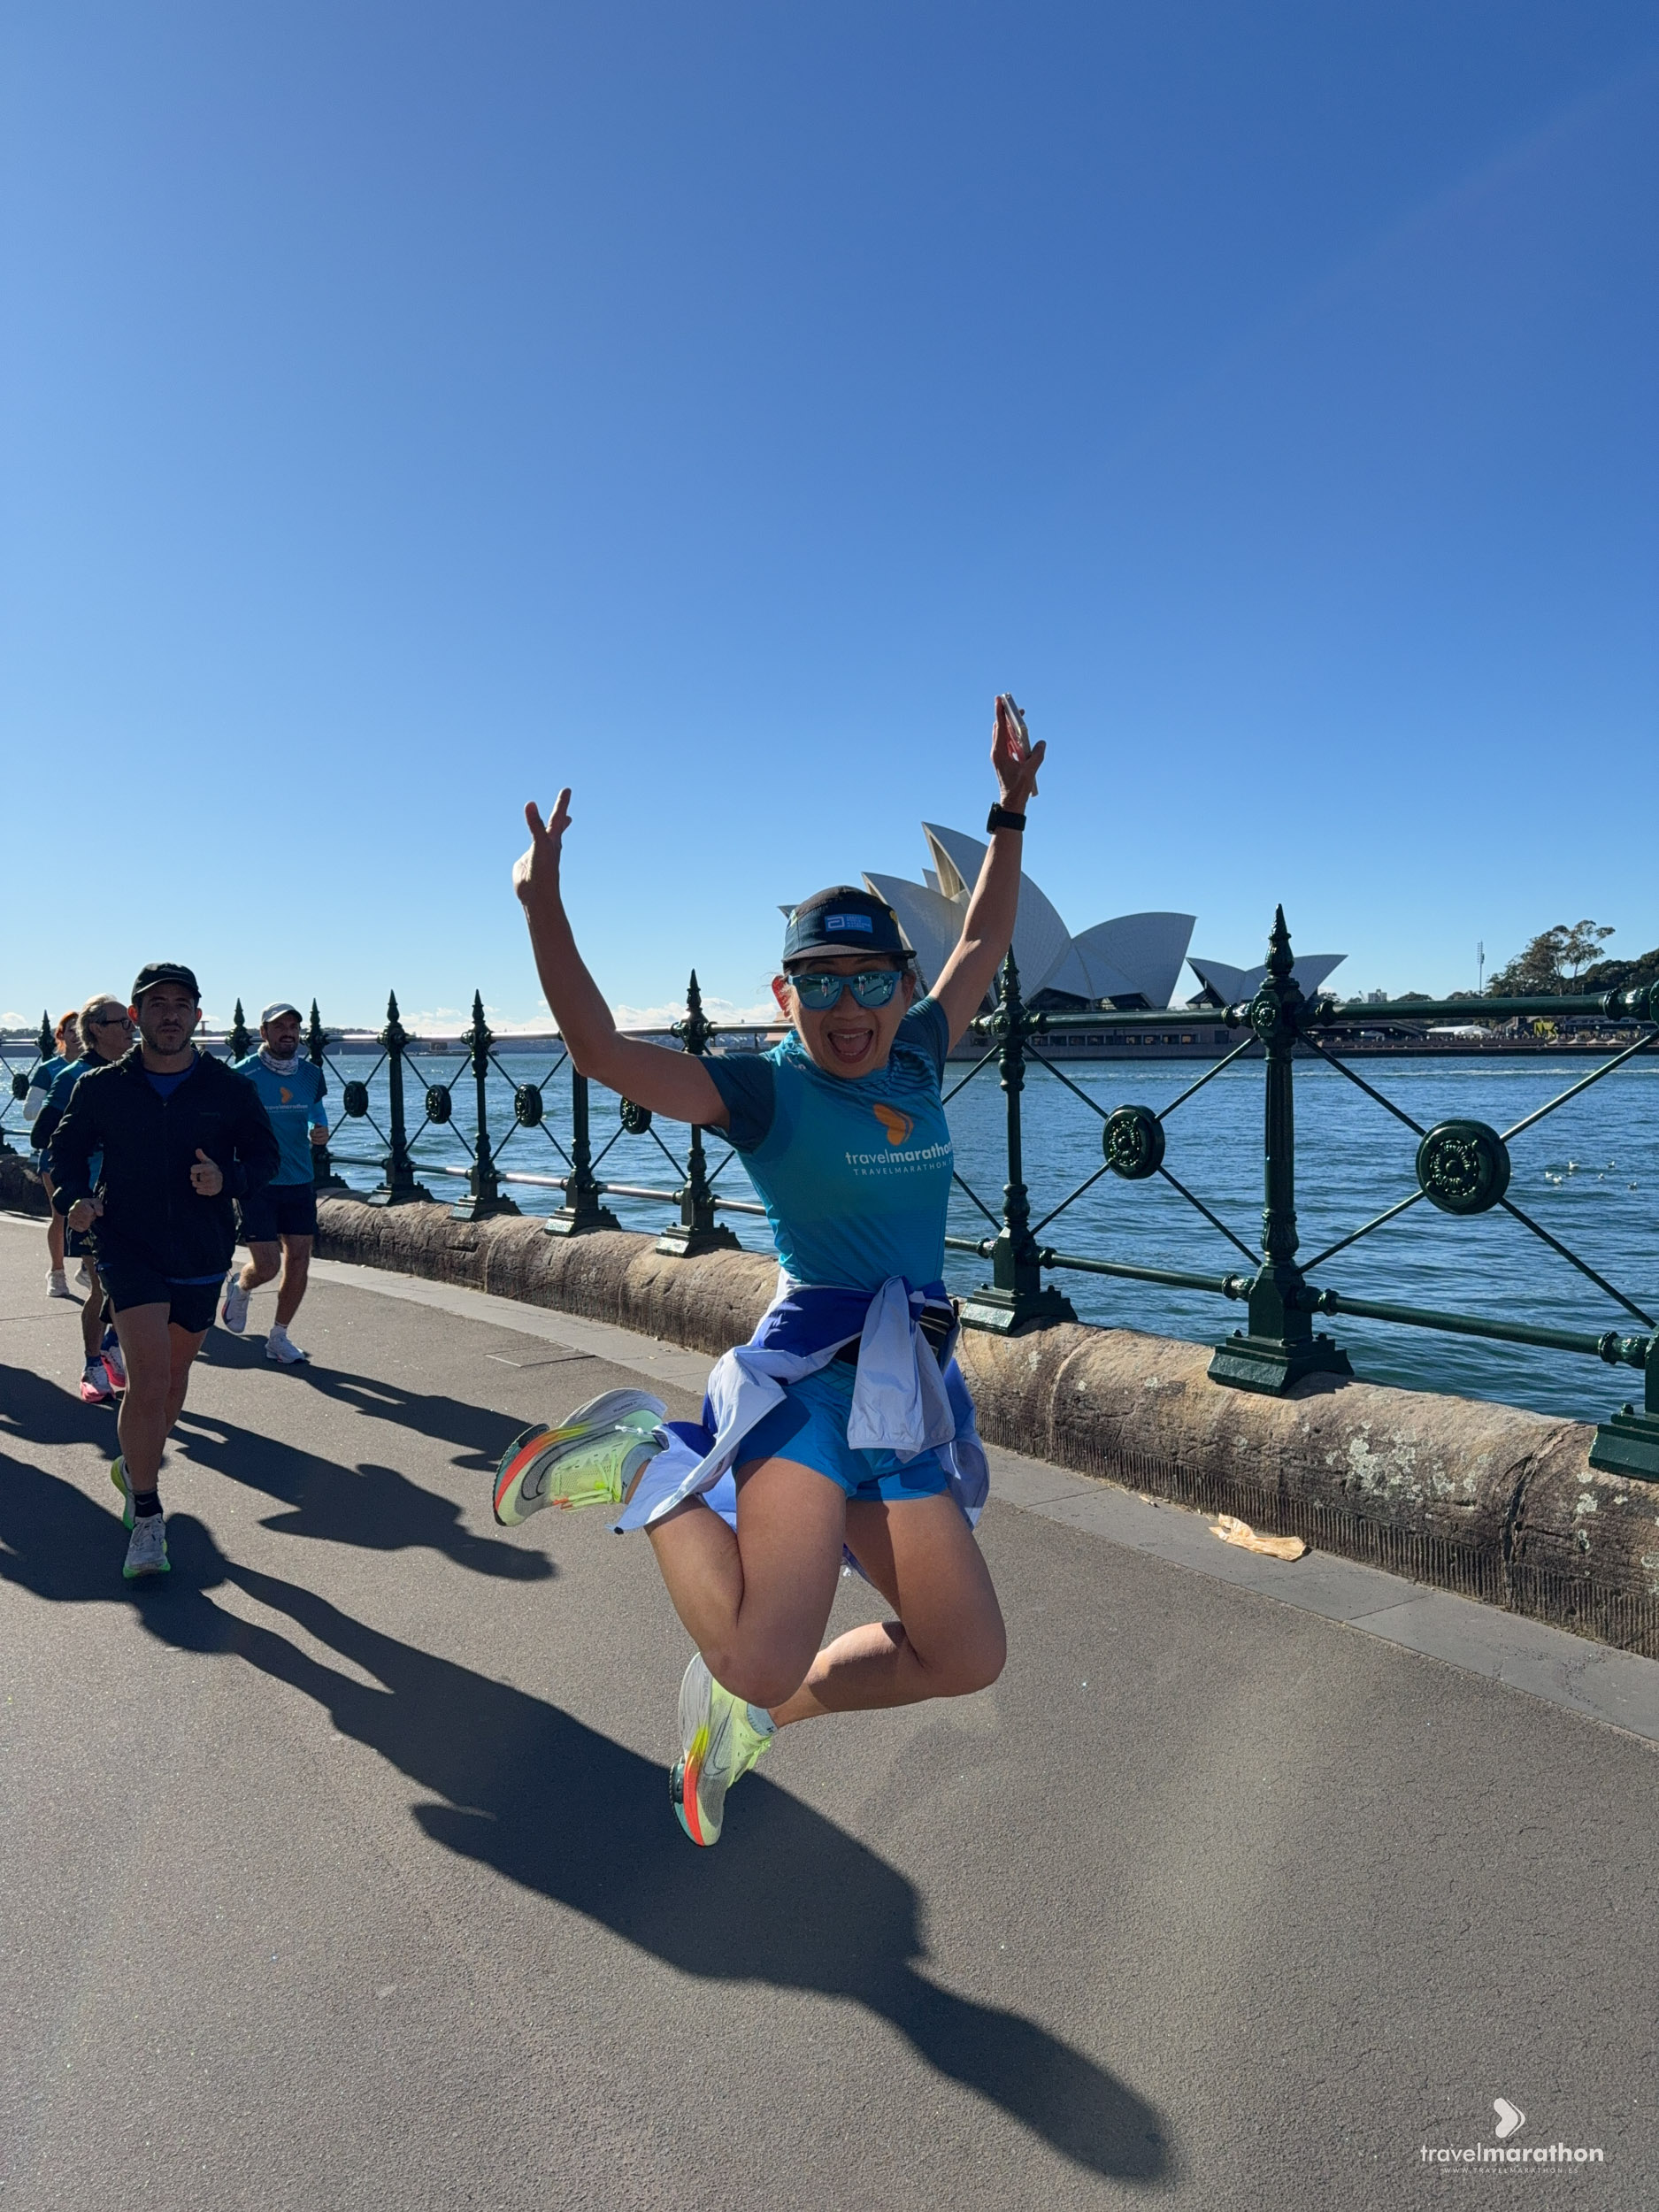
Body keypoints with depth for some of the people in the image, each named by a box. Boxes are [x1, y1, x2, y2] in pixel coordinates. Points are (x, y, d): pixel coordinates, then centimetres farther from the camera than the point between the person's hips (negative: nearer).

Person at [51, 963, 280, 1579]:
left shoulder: (230, 1089, -1)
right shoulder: (100, 1088, -1)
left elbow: (265, 1156, 5)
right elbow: (67, 1148, 11)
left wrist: (227, 1178, -15)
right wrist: (73, 1198, -8)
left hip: (203, 1255, 2)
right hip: (128, 1246, -2)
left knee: (173, 1377, 17)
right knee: (148, 1379, -15)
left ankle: (136, 1467, 45)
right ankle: (147, 1517, -3)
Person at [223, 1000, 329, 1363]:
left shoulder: (311, 1074, 6)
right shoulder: (244, 1074, -8)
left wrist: (320, 1132, -4)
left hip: (300, 1184, 4)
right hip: (257, 1184, -4)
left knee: (298, 1260, 3)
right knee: (265, 1265, -7)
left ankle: (279, 1339, 19)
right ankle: (239, 1289, 30)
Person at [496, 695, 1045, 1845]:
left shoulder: (916, 1060, 9)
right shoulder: (763, 1091, -7)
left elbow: (984, 945, 23)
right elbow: (603, 1050, -17)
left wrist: (1011, 811, 24)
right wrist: (545, 907, -26)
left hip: (908, 1406, 7)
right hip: (806, 1382, -6)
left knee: (968, 1658, 12)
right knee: (767, 1659, -20)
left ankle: (747, 1707, 29)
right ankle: (647, 1462, 4)